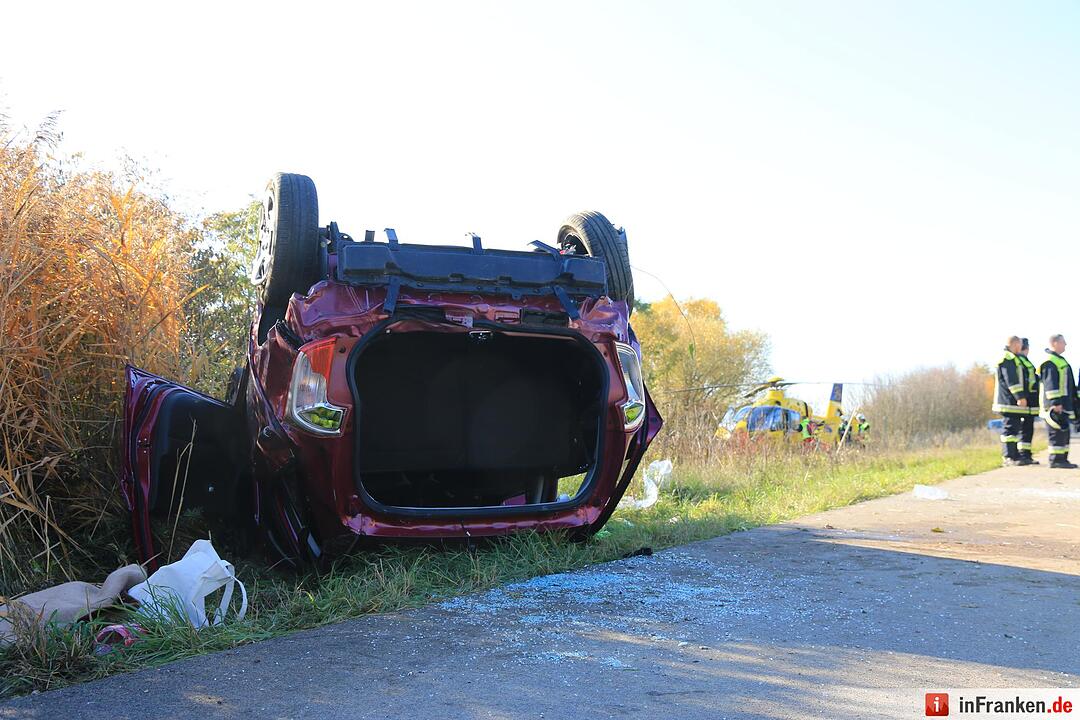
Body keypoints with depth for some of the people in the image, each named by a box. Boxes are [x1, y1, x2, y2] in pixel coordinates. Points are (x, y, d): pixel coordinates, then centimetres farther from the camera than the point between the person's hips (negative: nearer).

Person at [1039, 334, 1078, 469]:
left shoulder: (1059, 360, 21)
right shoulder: (1049, 362, -13)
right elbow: (1050, 384, -20)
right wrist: (1056, 402, -25)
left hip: (1063, 404, 11)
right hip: (1055, 406, -11)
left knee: (1064, 432, 13)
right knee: (1057, 432, -9)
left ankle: (1062, 459, 18)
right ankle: (1056, 460, -7)